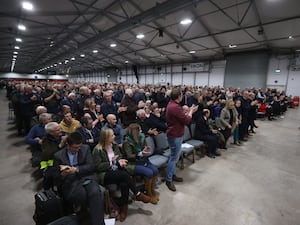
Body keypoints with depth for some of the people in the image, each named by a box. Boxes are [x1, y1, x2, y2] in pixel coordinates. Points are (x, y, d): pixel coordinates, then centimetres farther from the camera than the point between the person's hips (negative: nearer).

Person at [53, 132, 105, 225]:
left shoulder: (85, 148, 8)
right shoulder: (58, 155, 7)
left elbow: (91, 166, 1)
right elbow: (56, 178, 10)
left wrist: (76, 169, -15)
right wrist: (63, 174, -15)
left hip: (87, 178, 1)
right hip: (70, 182, 0)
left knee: (96, 193, -33)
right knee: (83, 195, -33)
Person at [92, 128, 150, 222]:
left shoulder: (114, 145, 8)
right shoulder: (97, 150, -10)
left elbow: (120, 157, 15)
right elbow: (98, 167, -10)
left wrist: (120, 161, -9)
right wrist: (111, 162, -15)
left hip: (117, 172, 5)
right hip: (104, 175, -5)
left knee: (124, 183, -29)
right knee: (125, 174, -31)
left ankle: (124, 207, -9)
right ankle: (138, 194, -12)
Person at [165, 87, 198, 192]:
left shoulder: (171, 104, 7)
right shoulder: (175, 107, -26)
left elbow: (182, 116, 15)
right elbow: (186, 121, -20)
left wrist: (190, 111, 10)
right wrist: (191, 111, -4)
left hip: (174, 133, 10)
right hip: (175, 135, -10)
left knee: (174, 156, 20)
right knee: (174, 157, 1)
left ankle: (173, 175, 35)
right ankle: (169, 180, 15)